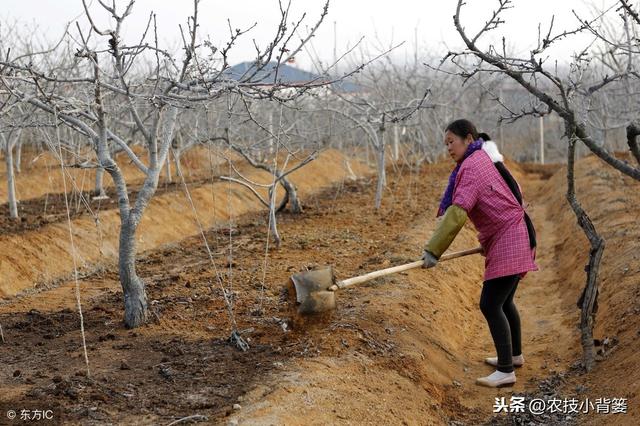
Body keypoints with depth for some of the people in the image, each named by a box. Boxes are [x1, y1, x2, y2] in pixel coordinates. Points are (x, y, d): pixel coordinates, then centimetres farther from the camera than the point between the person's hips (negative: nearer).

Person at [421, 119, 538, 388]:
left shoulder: (472, 165, -15)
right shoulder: (485, 160, 16)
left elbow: (458, 212, -23)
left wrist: (433, 250, -23)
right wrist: (487, 241, 18)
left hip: (508, 242, -10)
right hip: (515, 238, 10)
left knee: (490, 305, -11)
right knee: (503, 301, 22)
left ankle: (506, 371, -9)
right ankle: (514, 355, 37)